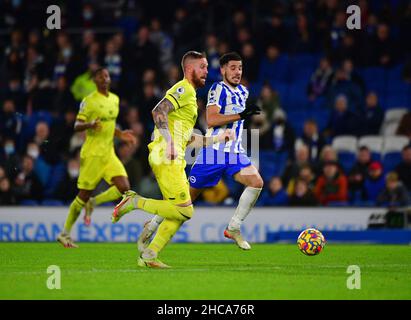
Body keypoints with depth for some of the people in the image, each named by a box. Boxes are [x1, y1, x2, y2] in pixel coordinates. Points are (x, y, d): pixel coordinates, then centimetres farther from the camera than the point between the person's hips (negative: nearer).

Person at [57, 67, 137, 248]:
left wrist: (120, 134, 11)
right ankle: (65, 234, 13)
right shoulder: (89, 101, -9)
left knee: (124, 188, -12)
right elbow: (77, 126, -12)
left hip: (109, 153, 6)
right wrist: (90, 125, -30)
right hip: (92, 154, -6)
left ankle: (93, 203, 13)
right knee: (84, 195, -2)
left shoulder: (114, 99, 13)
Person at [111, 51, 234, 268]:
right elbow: (158, 111, -20)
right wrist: (168, 141, -26)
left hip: (172, 160, 10)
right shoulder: (183, 89, -4)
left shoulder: (190, 94, 27)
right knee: (184, 211, -14)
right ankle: (136, 202, -8)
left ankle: (148, 255, 8)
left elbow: (189, 140, 30)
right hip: (166, 158, -10)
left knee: (178, 213, 8)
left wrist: (218, 138, 29)